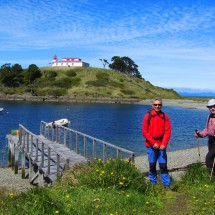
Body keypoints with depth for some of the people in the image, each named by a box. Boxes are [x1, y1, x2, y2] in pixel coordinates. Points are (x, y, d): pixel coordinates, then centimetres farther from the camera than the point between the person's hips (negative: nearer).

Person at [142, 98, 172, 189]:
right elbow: (144, 131, -2)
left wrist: (164, 144, -10)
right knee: (152, 165, 6)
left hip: (161, 145, 1)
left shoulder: (165, 116, 5)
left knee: (163, 165, 0)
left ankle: (167, 185, 7)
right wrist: (153, 143, -9)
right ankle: (153, 183, 19)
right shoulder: (148, 116, 1)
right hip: (151, 145, 0)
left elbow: (168, 131, 1)